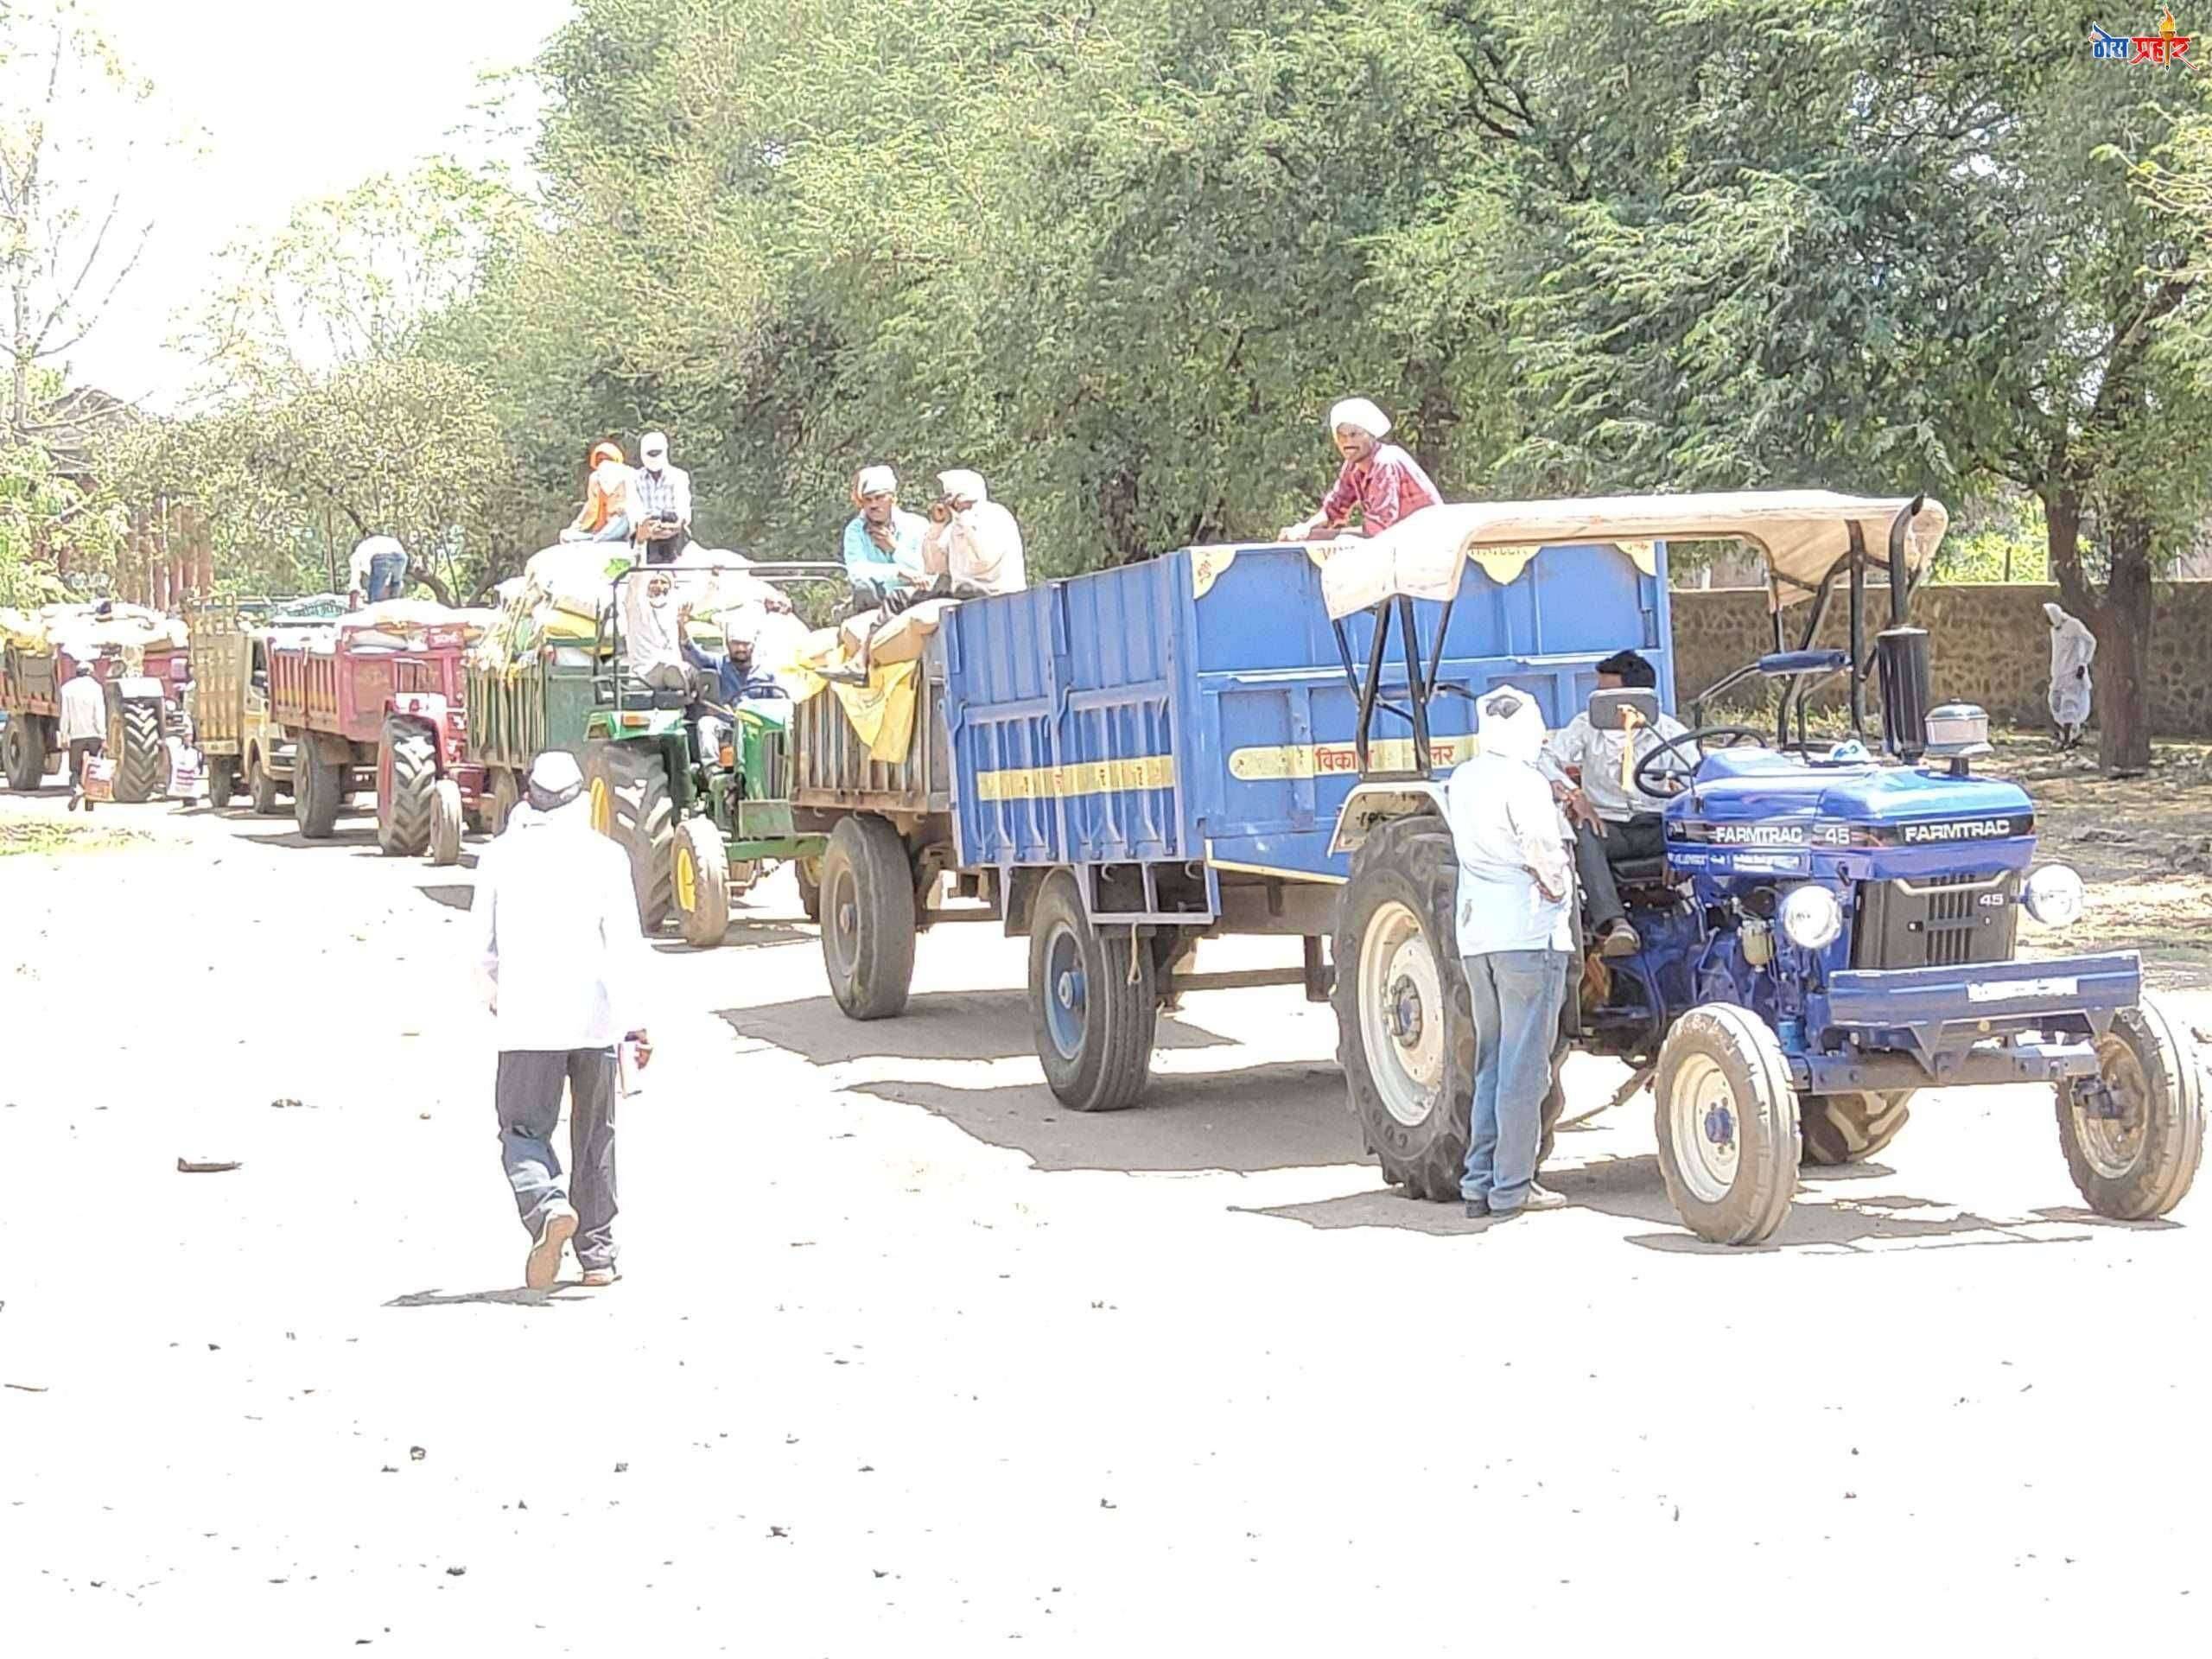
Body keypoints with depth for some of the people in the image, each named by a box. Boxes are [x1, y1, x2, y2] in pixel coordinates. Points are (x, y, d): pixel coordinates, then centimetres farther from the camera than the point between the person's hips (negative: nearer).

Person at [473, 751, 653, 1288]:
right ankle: (596, 1255, 17)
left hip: (527, 1020, -1)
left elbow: (483, 944, 10)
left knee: (523, 1130, 4)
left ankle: (547, 1207, -25)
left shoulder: (500, 856, 2)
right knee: (594, 1138, 13)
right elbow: (626, 944, -3)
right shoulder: (605, 856, -1)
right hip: (595, 1016, 1)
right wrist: (637, 1020, 2)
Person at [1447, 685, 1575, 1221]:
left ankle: (1481, 1183, 13)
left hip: (1476, 935, 8)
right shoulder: (1523, 781, -11)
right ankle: (1512, 1190, -3)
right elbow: (1543, 851, -16)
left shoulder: (1462, 781, 14)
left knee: (1493, 1061, 14)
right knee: (1524, 1066, -4)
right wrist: (1558, 890, 2)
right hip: (1528, 934, -8)